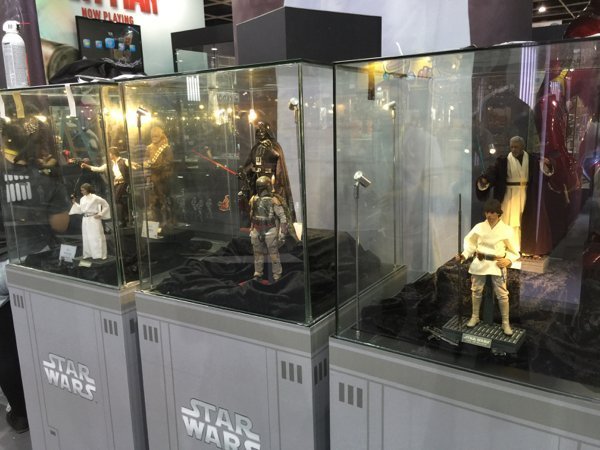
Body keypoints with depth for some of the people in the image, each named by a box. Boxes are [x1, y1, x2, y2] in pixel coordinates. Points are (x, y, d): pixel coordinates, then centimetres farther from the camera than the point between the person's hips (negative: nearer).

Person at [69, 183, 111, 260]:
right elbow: (81, 210, 15)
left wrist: (101, 214, -7)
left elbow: (106, 205, -3)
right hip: (85, 220, 6)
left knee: (96, 237, -4)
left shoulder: (95, 198, -8)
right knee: (86, 238, 10)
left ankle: (99, 255, 0)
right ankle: (88, 254, 19)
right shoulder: (82, 199, 10)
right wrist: (75, 203, 10)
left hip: (94, 219, -6)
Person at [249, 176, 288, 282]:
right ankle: (257, 274, 30)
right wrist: (251, 229, 17)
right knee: (258, 253, 16)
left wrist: (282, 232, -14)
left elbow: (282, 217, -12)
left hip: (270, 231, -5)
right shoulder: (254, 200, 4)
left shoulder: (273, 201, -13)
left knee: (274, 254, 2)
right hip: (257, 231, 6)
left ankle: (277, 276, 12)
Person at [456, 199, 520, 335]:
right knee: (476, 290, 13)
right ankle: (475, 317, 31)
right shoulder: (479, 227, -2)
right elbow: (470, 243, 3)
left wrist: (508, 260, -16)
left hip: (497, 265, -2)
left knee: (502, 294, 0)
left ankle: (505, 323, 14)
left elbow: (513, 250, 1)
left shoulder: (506, 230, -5)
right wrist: (463, 255, -12)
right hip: (479, 263, 2)